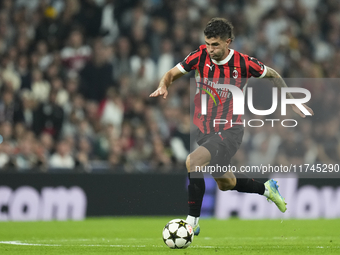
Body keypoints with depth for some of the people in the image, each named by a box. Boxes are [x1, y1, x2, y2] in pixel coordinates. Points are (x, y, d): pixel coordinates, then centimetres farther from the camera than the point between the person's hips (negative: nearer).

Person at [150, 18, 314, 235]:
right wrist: (163, 85, -21)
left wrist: (293, 102, 9)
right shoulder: (200, 56, -8)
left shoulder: (243, 64, -15)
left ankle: (192, 222, -20)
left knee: (192, 162, -28)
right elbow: (173, 73, 2)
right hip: (205, 130, 5)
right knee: (224, 183, 20)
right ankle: (266, 189, 48)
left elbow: (272, 75, 5)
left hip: (230, 131, -5)